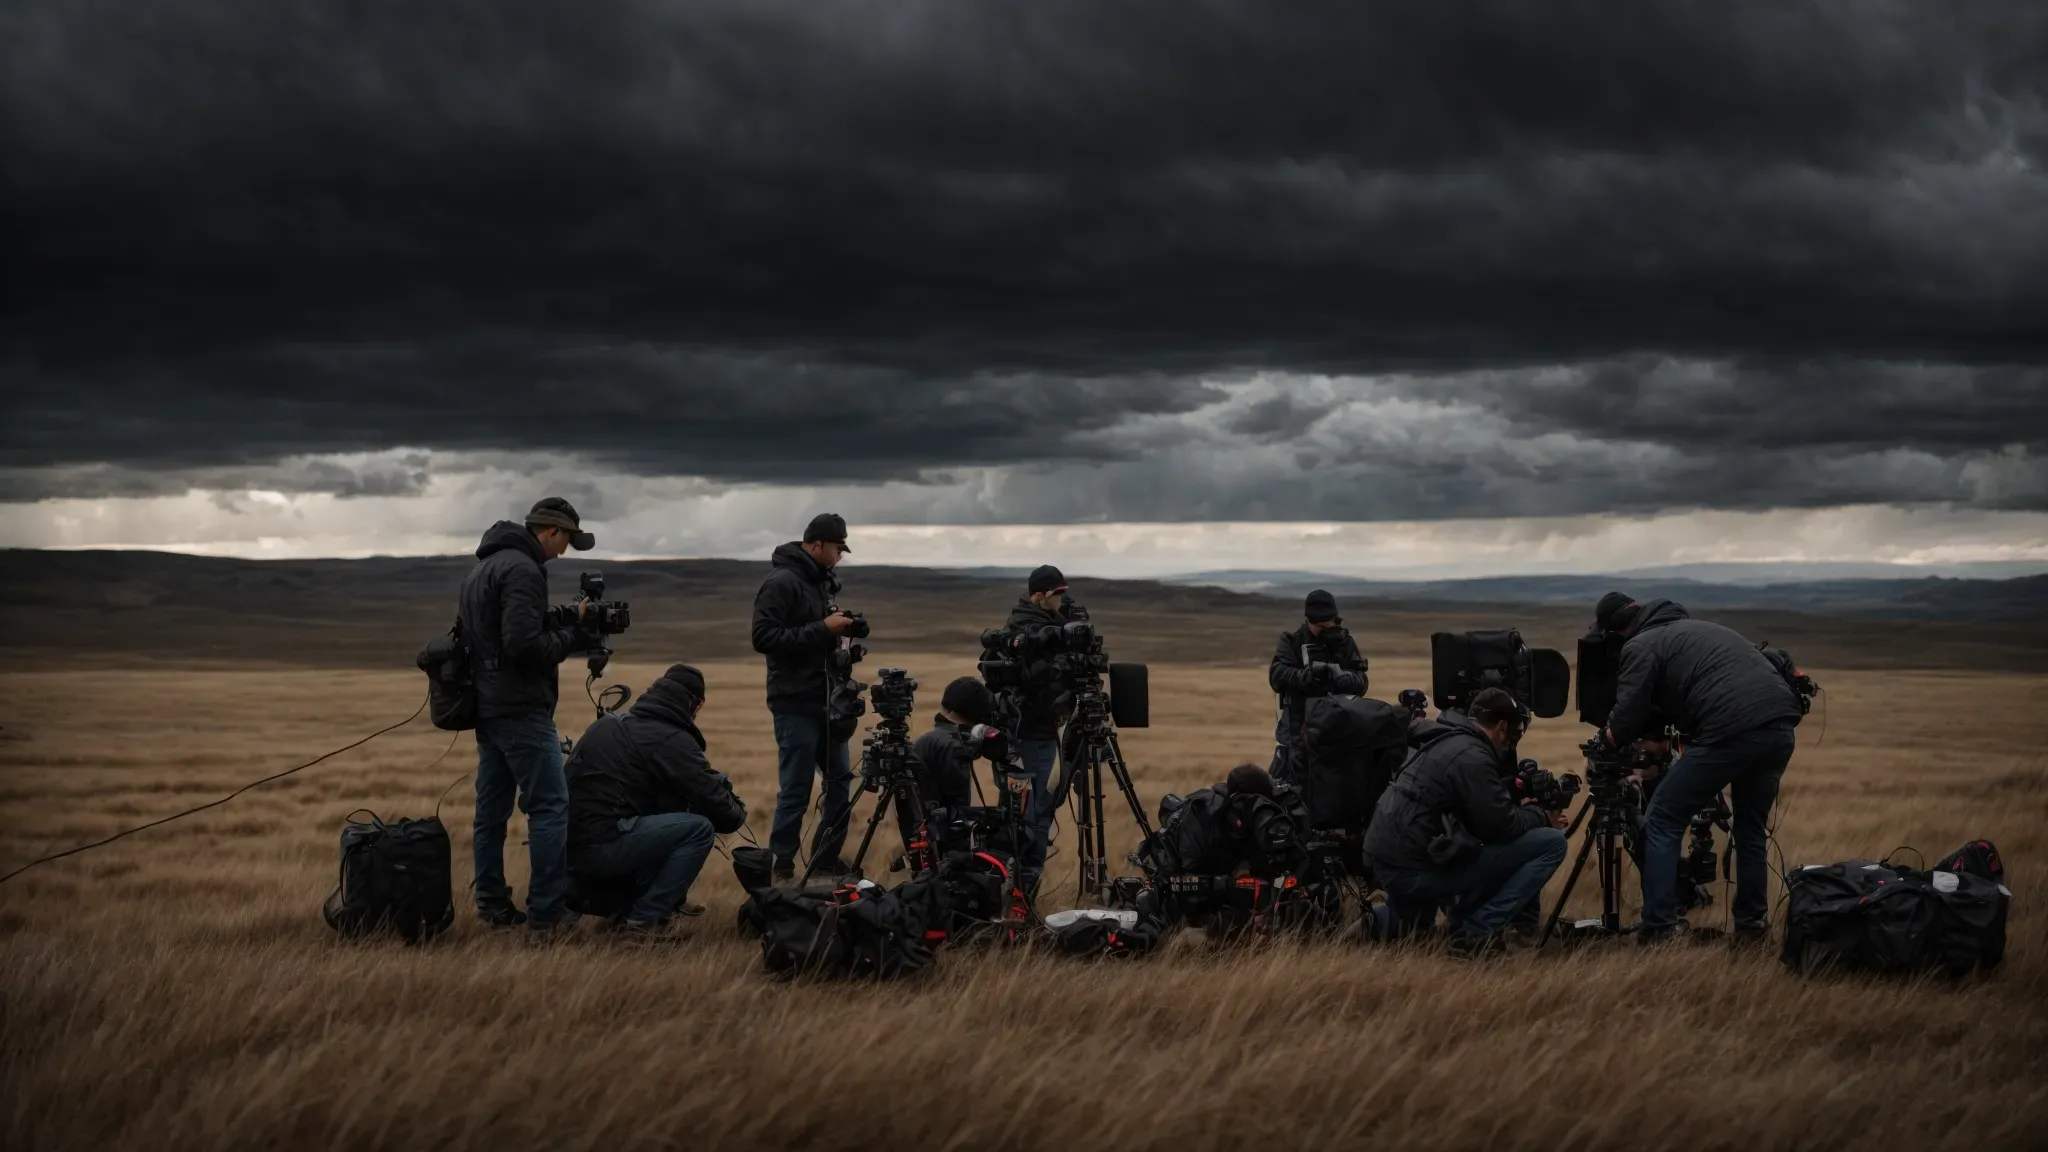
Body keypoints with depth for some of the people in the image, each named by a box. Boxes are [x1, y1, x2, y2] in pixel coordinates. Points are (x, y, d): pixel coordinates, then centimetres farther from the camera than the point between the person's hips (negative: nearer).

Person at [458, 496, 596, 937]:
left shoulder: (485, 566, 17)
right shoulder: (522, 570, -15)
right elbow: (523, 645, -23)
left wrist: (564, 619, 12)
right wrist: (573, 635, -9)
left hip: (487, 706, 10)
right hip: (520, 709, -10)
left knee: (492, 809, 11)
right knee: (550, 806, -7)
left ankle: (492, 904, 14)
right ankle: (546, 912, -8)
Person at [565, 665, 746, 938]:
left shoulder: (609, 724, 18)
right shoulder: (671, 740, -7)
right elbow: (713, 802, -8)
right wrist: (738, 813, 16)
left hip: (569, 847, 9)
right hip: (602, 848, -9)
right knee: (699, 829, -6)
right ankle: (644, 920, -7)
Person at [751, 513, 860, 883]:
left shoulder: (821, 581, 13)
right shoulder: (780, 584, -14)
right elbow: (764, 638, -22)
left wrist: (838, 628, 7)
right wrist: (823, 629, -22)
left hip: (826, 700, 9)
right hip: (796, 704, -9)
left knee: (840, 778, 12)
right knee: (796, 789, -4)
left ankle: (827, 857, 22)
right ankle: (783, 867, 6)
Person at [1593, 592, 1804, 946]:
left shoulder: (1640, 647, 7)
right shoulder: (1695, 628, 31)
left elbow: (1624, 725, 1)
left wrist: (1613, 735, 22)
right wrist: (1660, 736, 42)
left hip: (1730, 732, -7)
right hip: (1781, 727, 7)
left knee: (1662, 821, 6)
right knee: (1751, 827, 25)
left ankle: (1658, 929, 0)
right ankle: (1752, 924, 25)